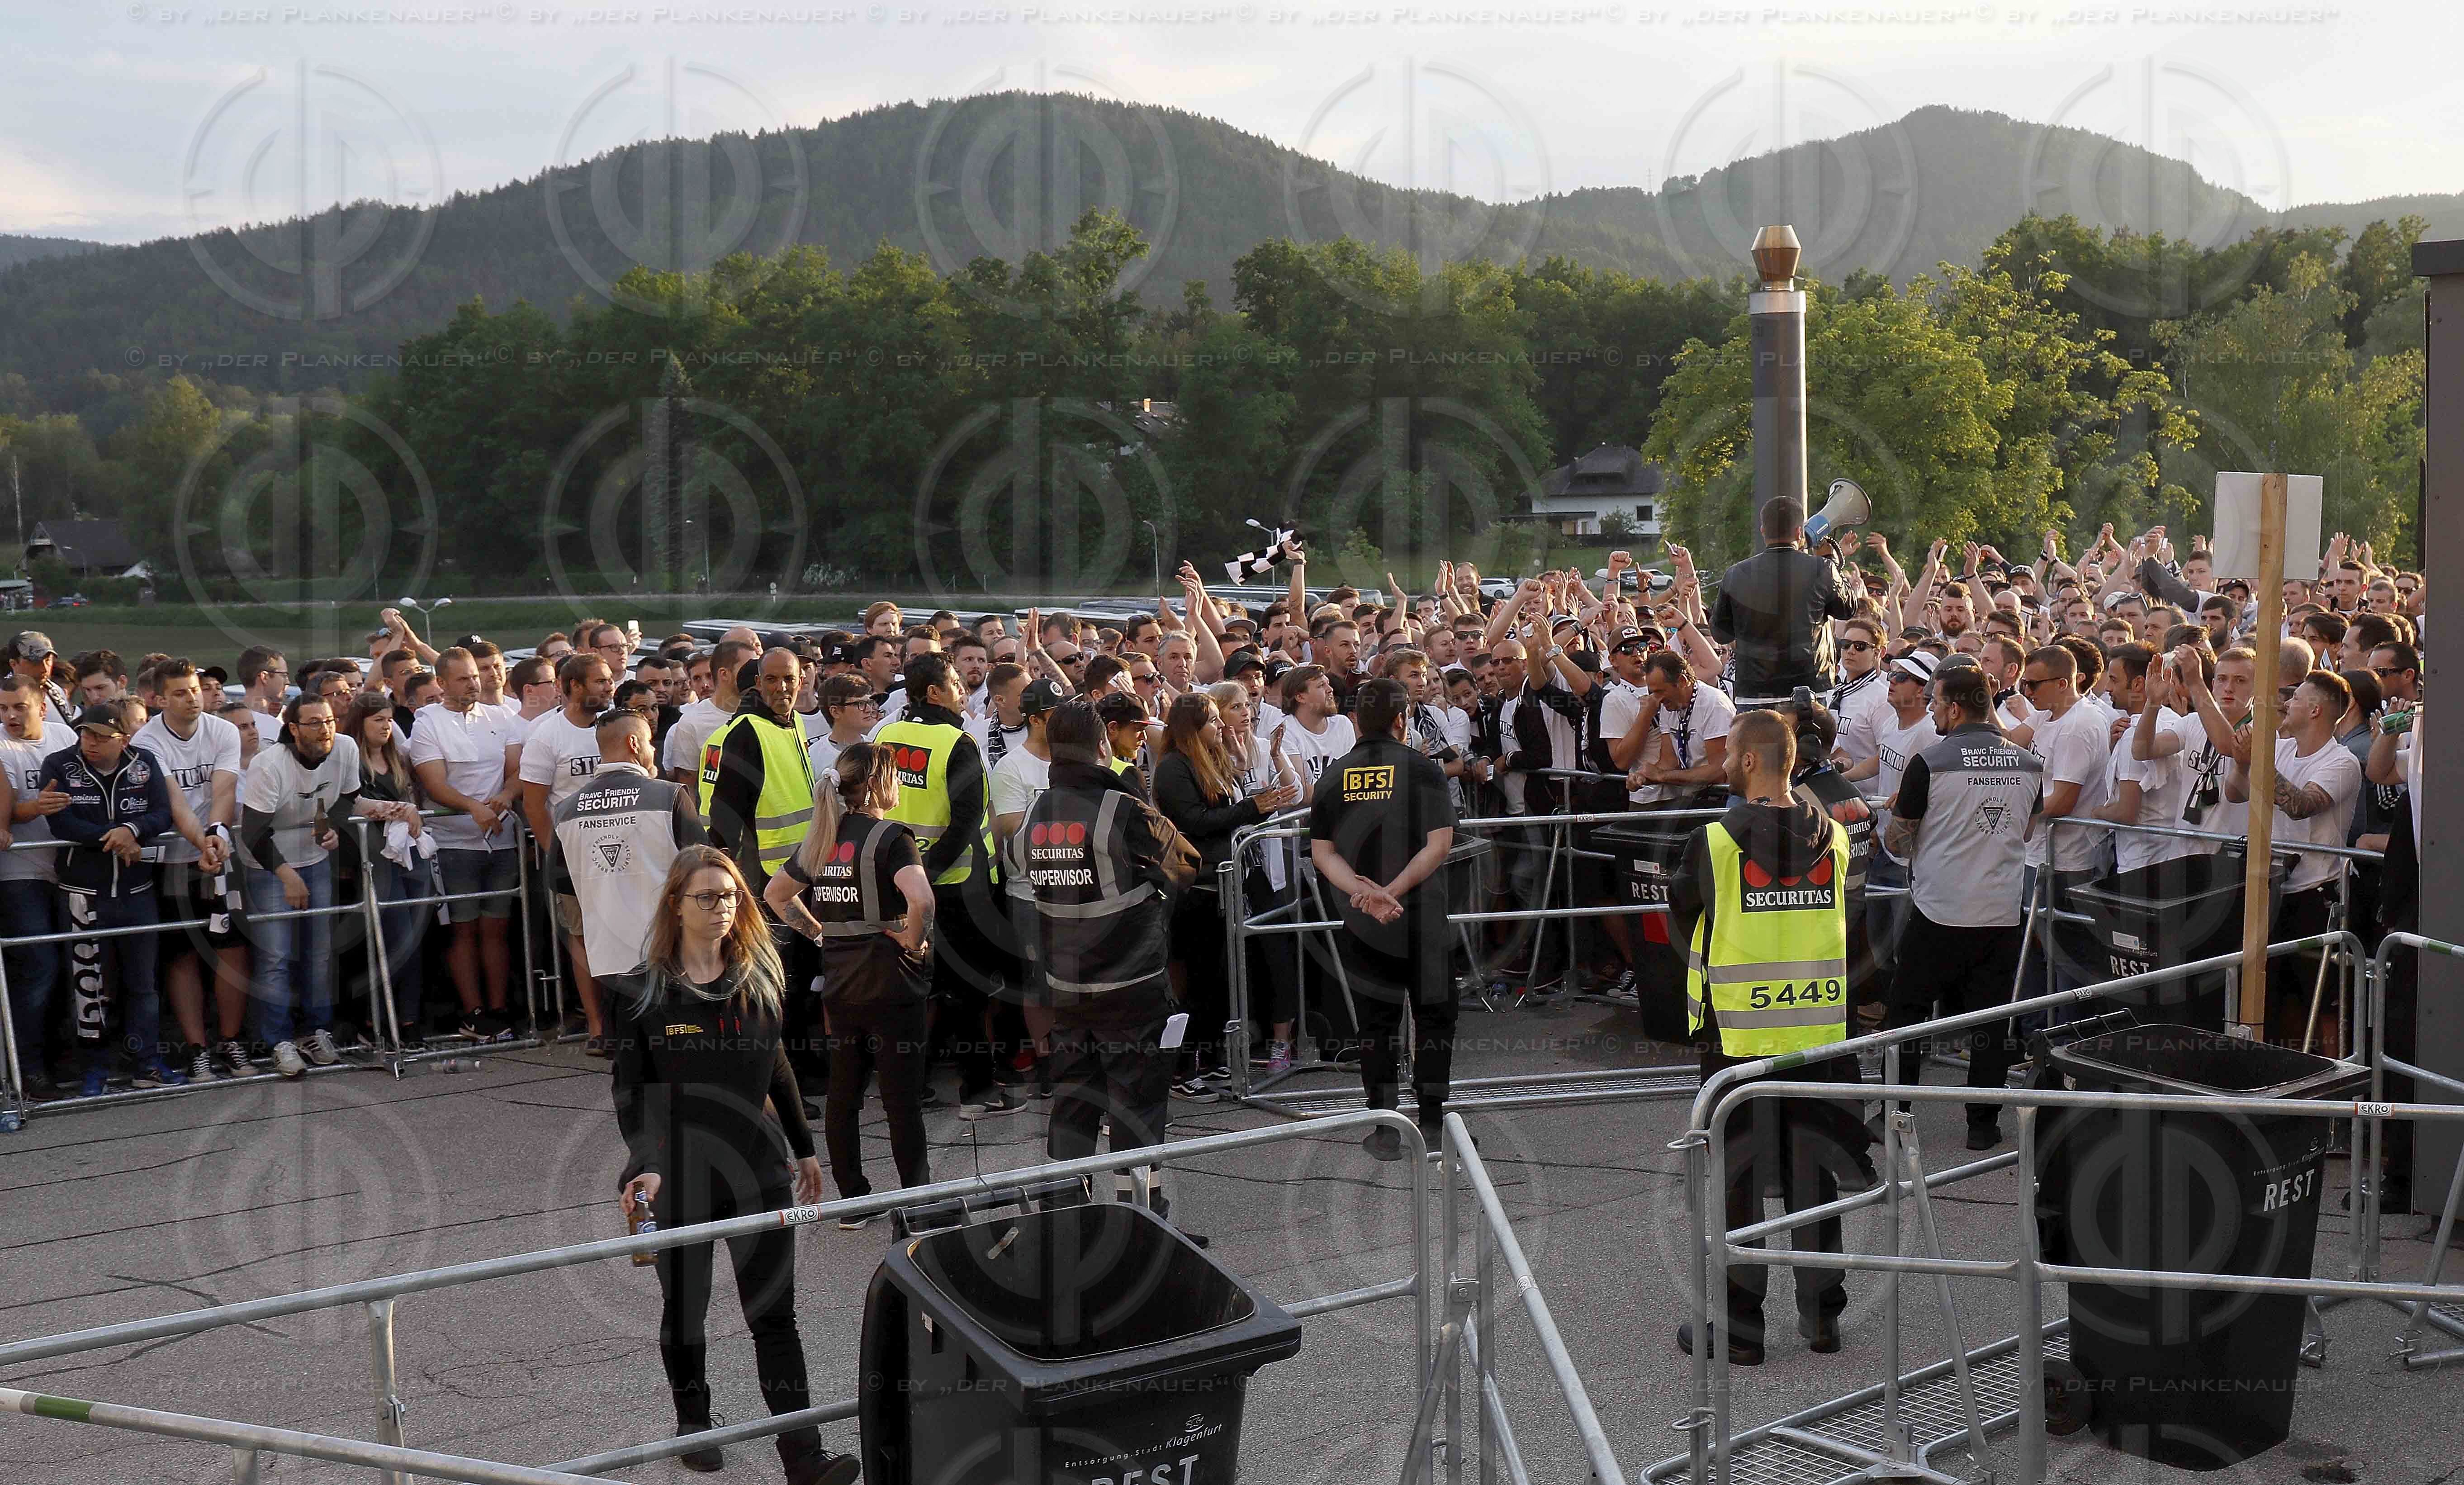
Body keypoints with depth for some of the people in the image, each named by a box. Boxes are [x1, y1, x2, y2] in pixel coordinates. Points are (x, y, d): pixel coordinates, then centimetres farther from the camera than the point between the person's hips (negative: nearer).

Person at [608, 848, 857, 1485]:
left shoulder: (762, 977, 4)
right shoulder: (645, 990, -7)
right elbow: (630, 1093, -6)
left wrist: (804, 1149, 19)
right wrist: (647, 1165, -19)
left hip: (758, 1170, 2)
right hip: (679, 1177, -2)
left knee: (774, 1314, -2)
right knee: (684, 1310, 15)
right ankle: (693, 1424, 36)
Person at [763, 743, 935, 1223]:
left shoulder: (822, 839, 7)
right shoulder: (890, 837, -14)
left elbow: (775, 894, 20)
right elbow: (921, 900, -31)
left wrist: (820, 933, 14)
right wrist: (913, 943, -14)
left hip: (839, 984, 7)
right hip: (891, 984, -7)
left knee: (843, 1095, 12)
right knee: (903, 1100, 0)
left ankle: (853, 1201, 20)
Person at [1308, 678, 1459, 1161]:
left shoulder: (1333, 777, 4)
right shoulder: (1422, 770, -5)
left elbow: (1322, 853, -2)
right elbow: (1439, 846, -14)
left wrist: (1365, 892, -13)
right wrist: (1393, 892, -16)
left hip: (1362, 923, 3)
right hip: (1422, 918, -3)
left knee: (1376, 1022, 9)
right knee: (1433, 1017, 10)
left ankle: (1386, 1130, 9)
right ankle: (1432, 1123, 9)